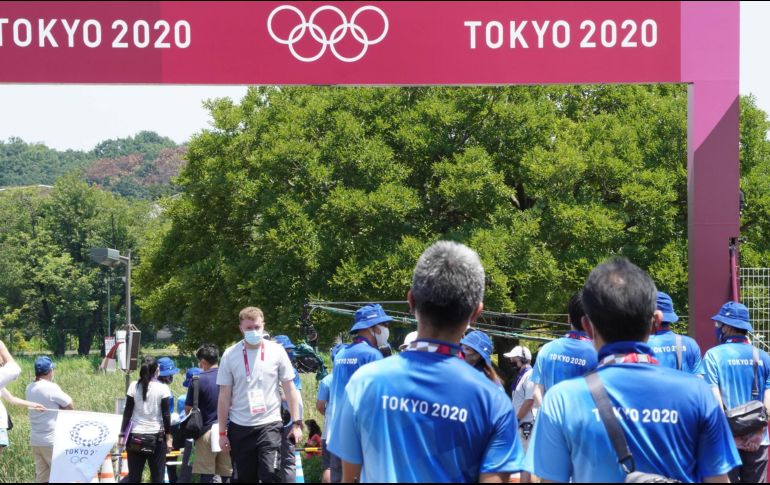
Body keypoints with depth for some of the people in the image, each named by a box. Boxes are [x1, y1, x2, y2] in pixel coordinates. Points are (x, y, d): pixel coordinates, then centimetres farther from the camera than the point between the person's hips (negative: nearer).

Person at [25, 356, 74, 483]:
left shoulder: (29, 389, 8)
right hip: (52, 440, -7)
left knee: (42, 478, 8)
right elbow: (70, 406, -9)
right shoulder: (51, 388, -16)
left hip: (35, 441, 7)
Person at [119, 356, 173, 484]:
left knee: (133, 477, 5)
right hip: (156, 437, -2)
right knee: (157, 477, 2)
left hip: (135, 437, 2)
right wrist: (168, 438, 1)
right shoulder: (163, 388, -5)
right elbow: (166, 415, -5)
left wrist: (123, 435, 5)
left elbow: (127, 412, 1)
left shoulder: (134, 386, 1)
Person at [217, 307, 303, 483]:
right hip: (239, 428, 1)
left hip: (270, 424, -1)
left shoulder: (277, 351, -1)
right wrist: (222, 432, 1)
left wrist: (296, 423, -2)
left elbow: (289, 389, 4)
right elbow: (224, 396, 2)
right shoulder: (230, 355, -1)